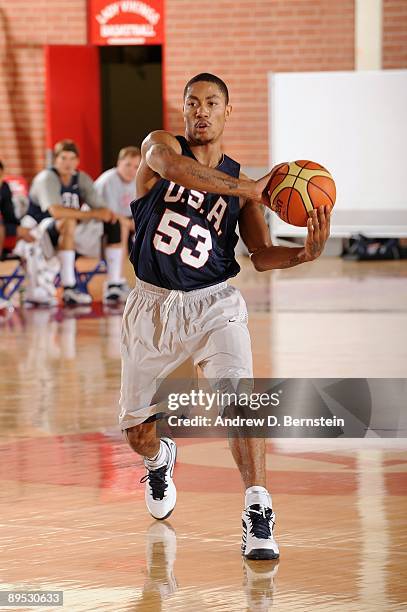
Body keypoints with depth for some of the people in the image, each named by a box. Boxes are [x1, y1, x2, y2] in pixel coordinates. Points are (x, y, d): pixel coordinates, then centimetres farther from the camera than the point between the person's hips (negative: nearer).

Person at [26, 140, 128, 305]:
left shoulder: (81, 178, 6)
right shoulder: (46, 178, -15)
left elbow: (100, 208, 0)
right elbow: (56, 211, -31)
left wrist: (107, 213, -26)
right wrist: (92, 214, -34)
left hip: (72, 234, 7)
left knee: (113, 224, -3)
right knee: (69, 221, -38)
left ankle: (114, 286, -6)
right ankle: (69, 289, -43)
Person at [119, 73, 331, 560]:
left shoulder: (240, 182, 3)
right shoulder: (160, 145, -3)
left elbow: (262, 255, 0)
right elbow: (173, 166, -28)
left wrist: (305, 253, -21)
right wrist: (246, 189, -32)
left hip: (213, 303, 0)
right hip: (152, 303, 0)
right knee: (136, 431, 11)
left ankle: (258, 513, -26)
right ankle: (160, 461, 48)